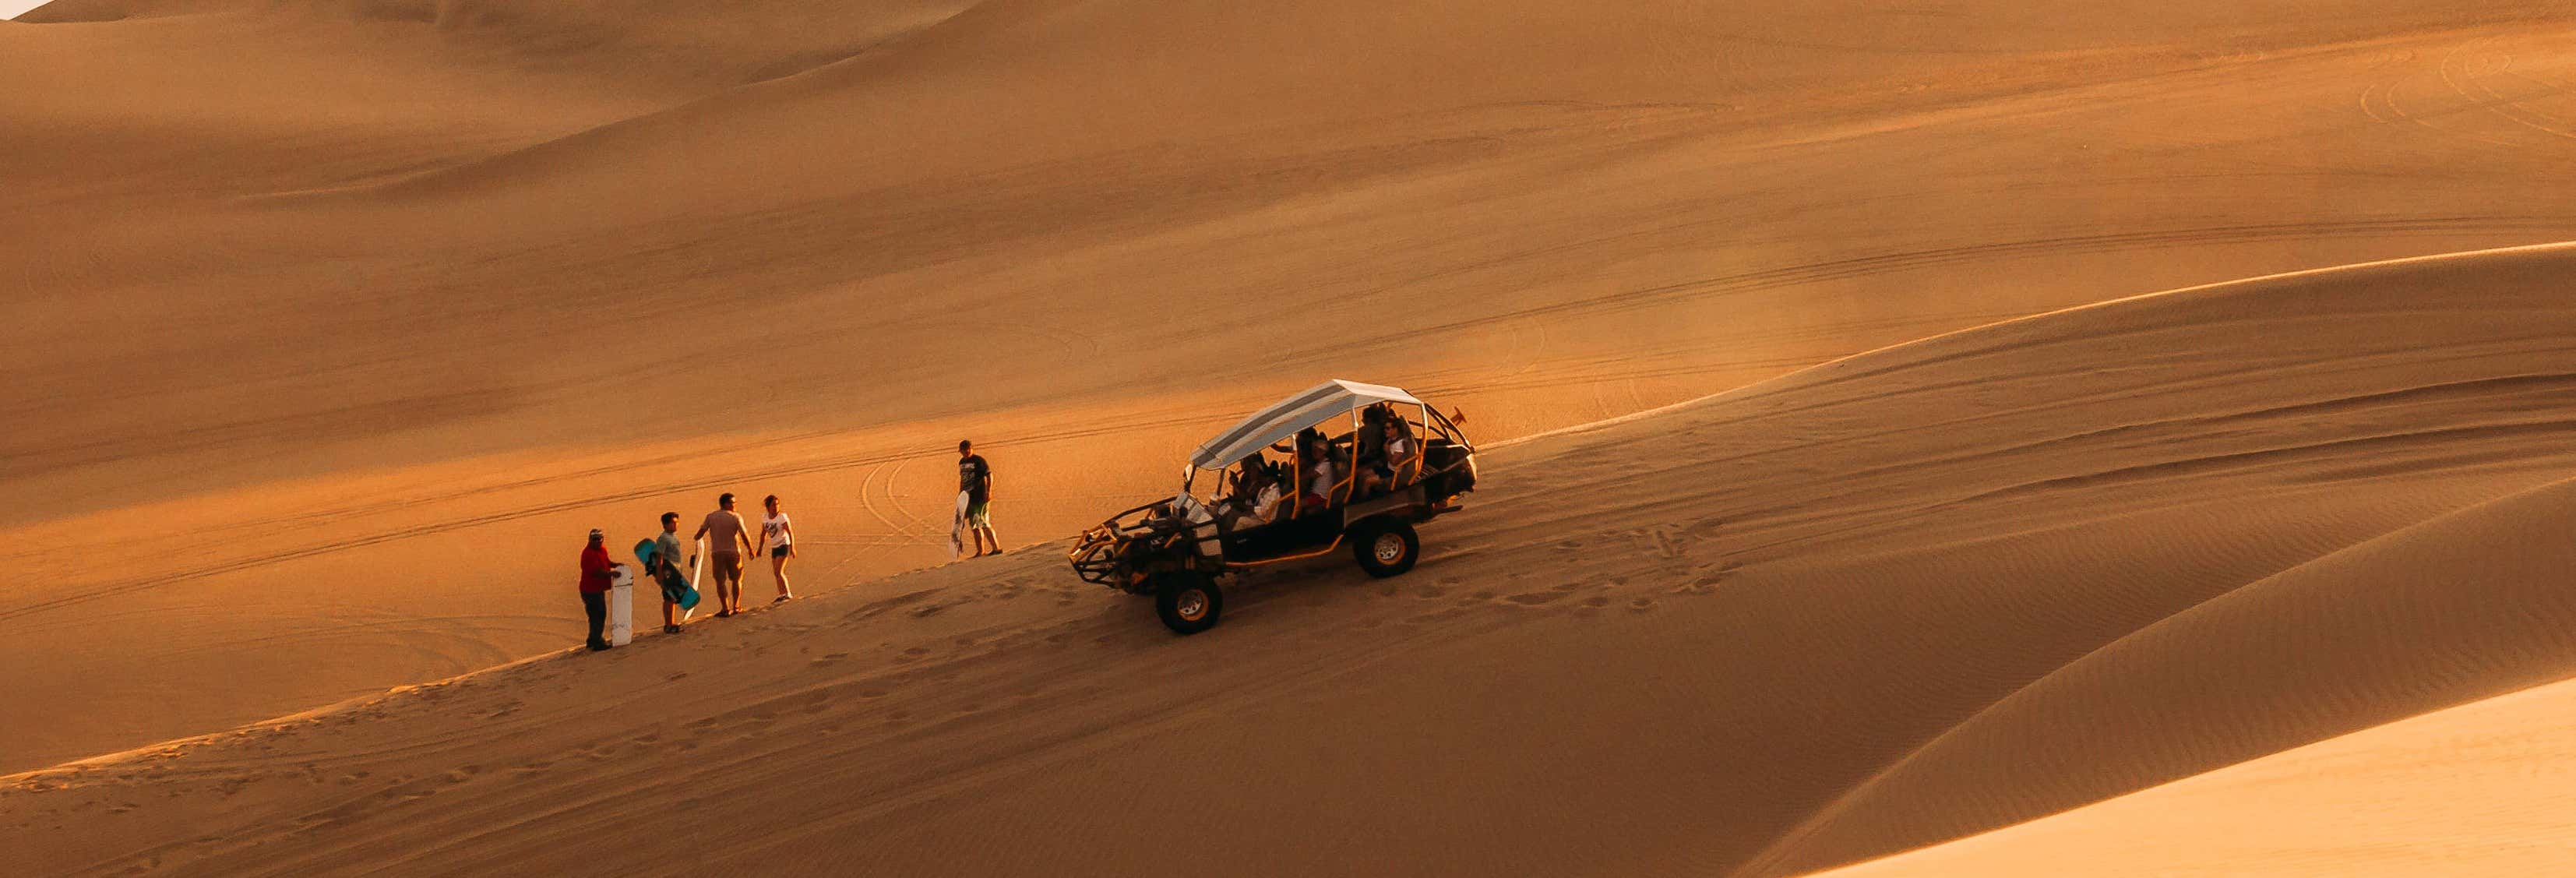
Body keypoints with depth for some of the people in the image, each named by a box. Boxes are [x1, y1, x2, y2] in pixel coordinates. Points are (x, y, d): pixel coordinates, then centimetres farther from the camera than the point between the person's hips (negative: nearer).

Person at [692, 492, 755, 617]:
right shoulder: (736, 518, -6)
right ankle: (736, 606, 18)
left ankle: (726, 609, -1)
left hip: (717, 552, 1)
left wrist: (695, 539, 22)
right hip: (733, 552, -1)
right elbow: (744, 535, -9)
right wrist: (750, 549, 5)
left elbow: (702, 531, 0)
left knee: (720, 581, 4)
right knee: (736, 579, 15)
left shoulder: (711, 517, 0)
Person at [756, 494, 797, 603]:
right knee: (777, 573, 9)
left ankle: (788, 594, -4)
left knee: (778, 572, -13)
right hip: (774, 548, 6)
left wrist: (792, 548, -21)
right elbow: (763, 534, 15)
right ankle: (782, 594, 20)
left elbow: (790, 533, -15)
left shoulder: (782, 517, -14)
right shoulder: (765, 518, 3)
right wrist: (760, 549, 17)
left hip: (783, 546, -6)